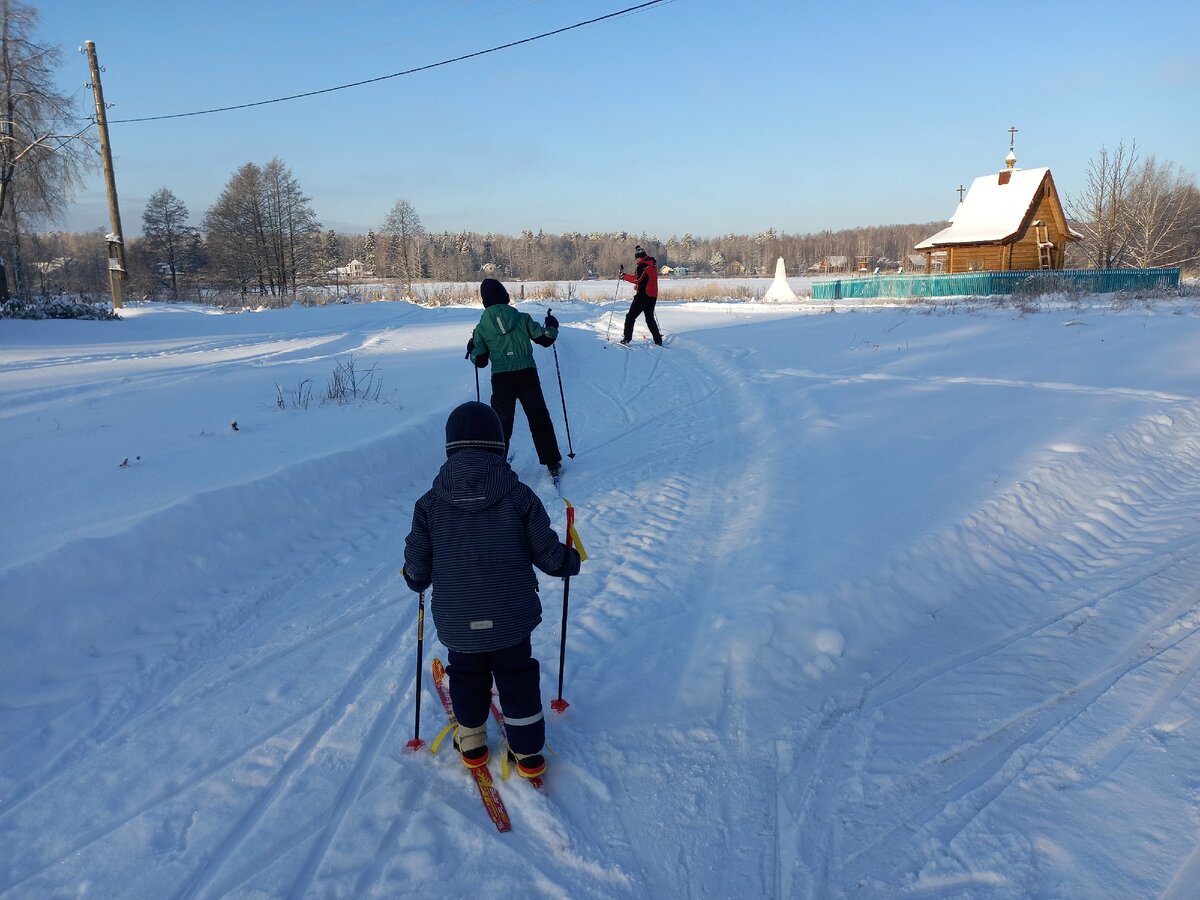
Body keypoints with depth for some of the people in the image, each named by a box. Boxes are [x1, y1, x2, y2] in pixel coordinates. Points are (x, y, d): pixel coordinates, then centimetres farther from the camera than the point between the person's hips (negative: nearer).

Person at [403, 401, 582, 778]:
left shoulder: (430, 503, -6)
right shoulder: (519, 496, -8)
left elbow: (417, 567, 0)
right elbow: (548, 554, -4)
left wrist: (415, 579, 25)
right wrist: (571, 560, 19)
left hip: (456, 623, 1)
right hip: (512, 618, 0)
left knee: (466, 676, 25)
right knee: (518, 678, 19)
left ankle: (472, 744, 40)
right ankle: (528, 753, 29)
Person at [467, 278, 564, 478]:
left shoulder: (481, 327, 2)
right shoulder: (522, 318, 0)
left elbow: (480, 361, 4)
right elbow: (545, 339, 3)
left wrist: (472, 349, 26)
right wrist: (552, 326, 24)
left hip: (501, 379, 0)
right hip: (527, 374, 0)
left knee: (501, 423, 14)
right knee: (539, 420, 12)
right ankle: (553, 464, 15)